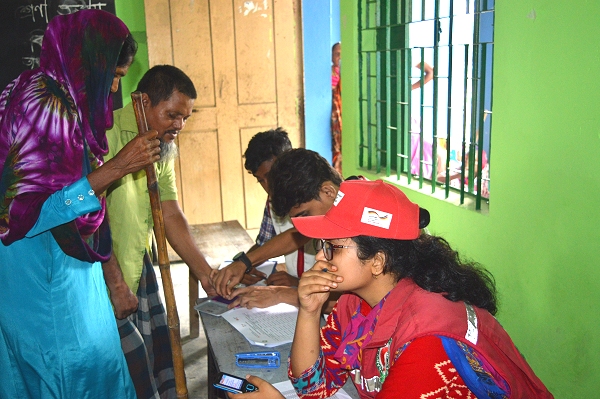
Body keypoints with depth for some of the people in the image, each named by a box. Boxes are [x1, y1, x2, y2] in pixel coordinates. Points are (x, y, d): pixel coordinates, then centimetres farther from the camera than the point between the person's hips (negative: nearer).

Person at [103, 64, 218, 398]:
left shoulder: (164, 149, 8)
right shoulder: (107, 134, -20)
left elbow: (171, 215, 6)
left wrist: (205, 271, 0)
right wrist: (116, 284, -17)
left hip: (138, 265, 8)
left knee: (158, 346, 12)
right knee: (134, 362, -2)